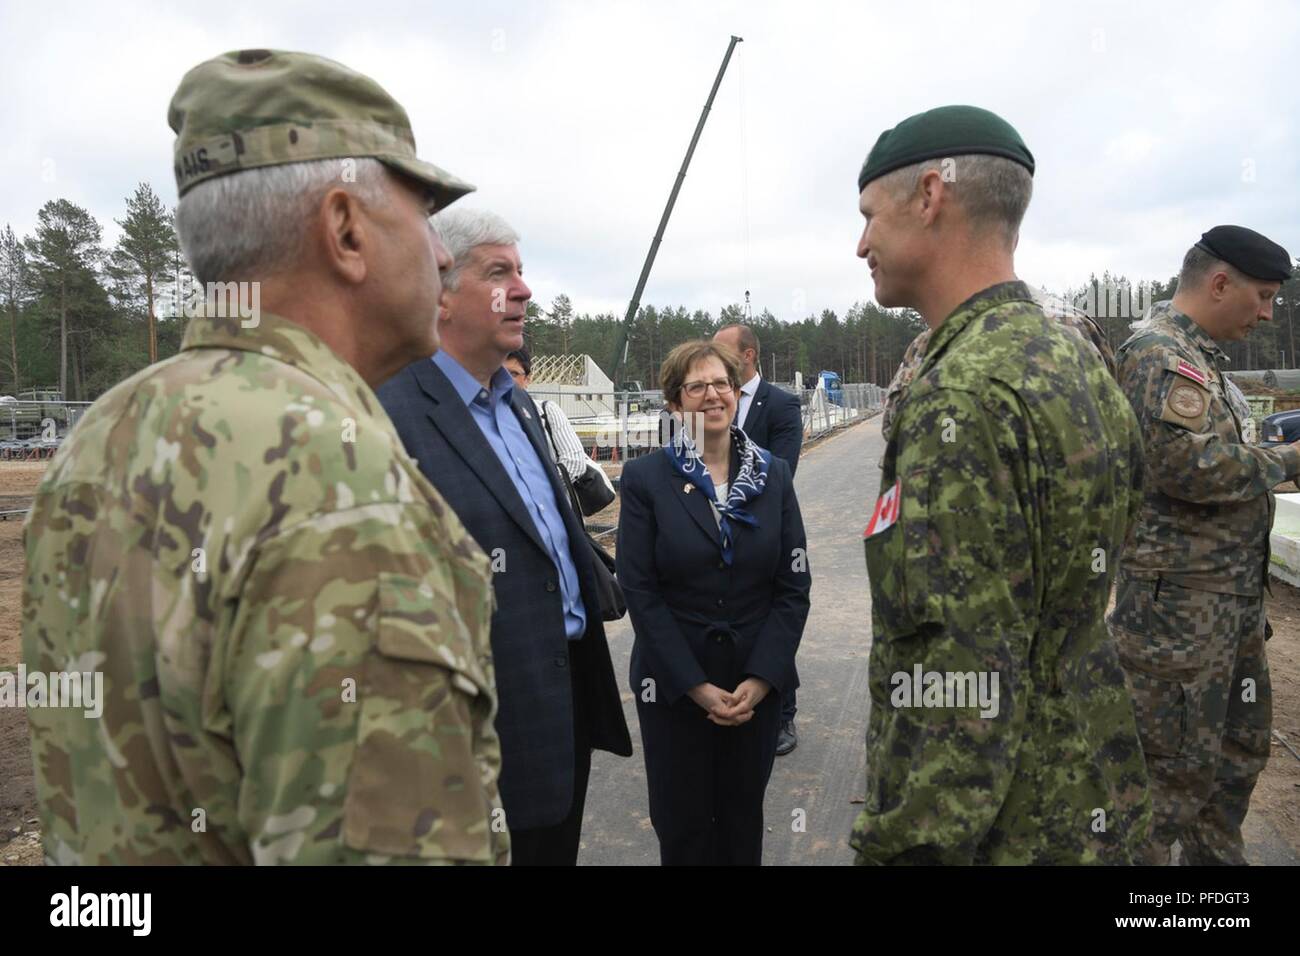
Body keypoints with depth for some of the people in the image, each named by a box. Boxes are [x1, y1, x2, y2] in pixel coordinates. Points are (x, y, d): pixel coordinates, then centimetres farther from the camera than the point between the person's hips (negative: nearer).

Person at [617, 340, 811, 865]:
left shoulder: (773, 475, 2)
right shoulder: (645, 478, -6)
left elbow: (795, 585, -1)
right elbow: (640, 590, -10)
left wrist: (761, 679, -10)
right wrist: (696, 685, -13)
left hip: (758, 682, 2)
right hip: (673, 684, -2)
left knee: (744, 816, 15)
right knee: (683, 823, 10)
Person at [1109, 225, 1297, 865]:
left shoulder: (1198, 354, 16)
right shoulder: (1159, 352, -17)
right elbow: (1192, 466, -27)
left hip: (1231, 595, 11)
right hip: (1181, 598, -11)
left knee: (1240, 747, 22)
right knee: (1176, 764, -2)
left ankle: (1215, 854, 38)